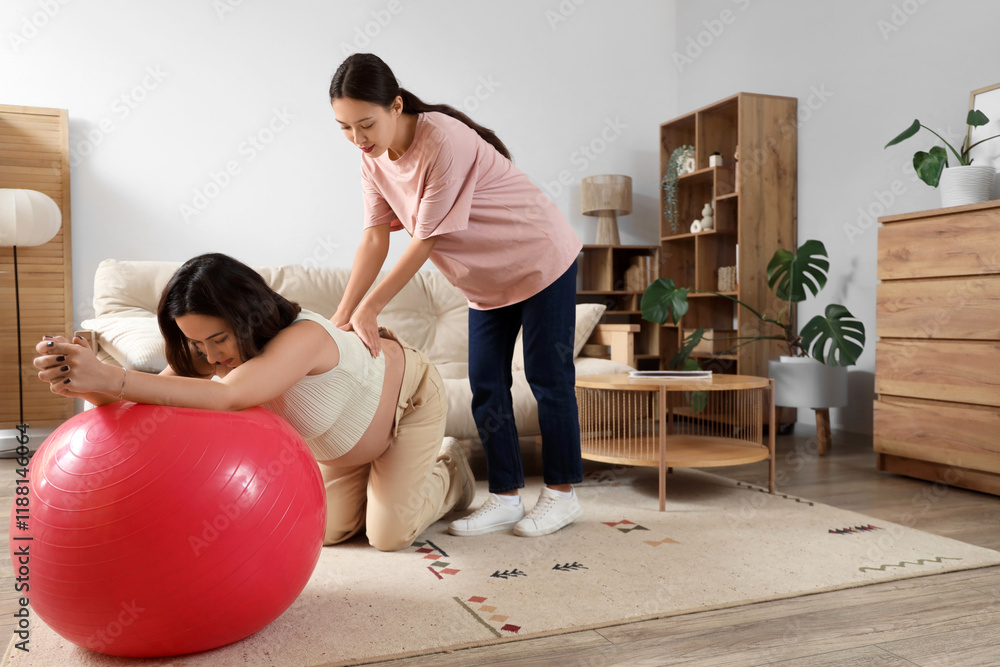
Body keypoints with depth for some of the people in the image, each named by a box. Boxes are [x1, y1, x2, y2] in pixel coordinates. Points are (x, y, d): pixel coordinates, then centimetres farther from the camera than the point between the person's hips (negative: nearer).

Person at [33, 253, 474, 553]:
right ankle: (380, 475, 35)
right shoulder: (213, 350, -23)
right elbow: (150, 398, -33)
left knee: (389, 535, -5)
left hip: (409, 397, -6)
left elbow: (229, 396, -63)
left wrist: (110, 378, -69)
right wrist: (87, 383, -54)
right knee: (331, 530, 7)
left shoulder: (303, 337, -46)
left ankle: (449, 471, 23)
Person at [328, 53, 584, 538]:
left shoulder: (444, 141, -30)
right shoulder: (374, 158, -6)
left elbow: (427, 239, -28)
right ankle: (505, 497, 13)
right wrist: (340, 317, -16)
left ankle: (562, 493, 12)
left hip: (541, 260, -7)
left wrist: (370, 308, -26)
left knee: (548, 378, -1)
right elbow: (375, 238, -8)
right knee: (486, 386, 4)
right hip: (486, 280, 7)